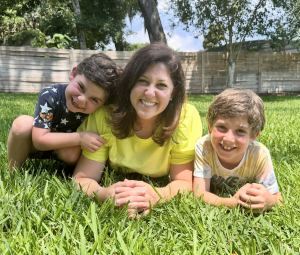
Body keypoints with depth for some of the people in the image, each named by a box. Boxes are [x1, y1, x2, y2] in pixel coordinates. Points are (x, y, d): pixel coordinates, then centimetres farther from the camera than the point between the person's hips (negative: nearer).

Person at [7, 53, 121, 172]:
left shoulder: (97, 112, -25)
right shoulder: (49, 96, -30)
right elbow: (39, 140, -33)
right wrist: (80, 138, -41)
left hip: (61, 149, 1)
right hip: (37, 146, -1)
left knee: (72, 153, -33)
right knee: (23, 123, -31)